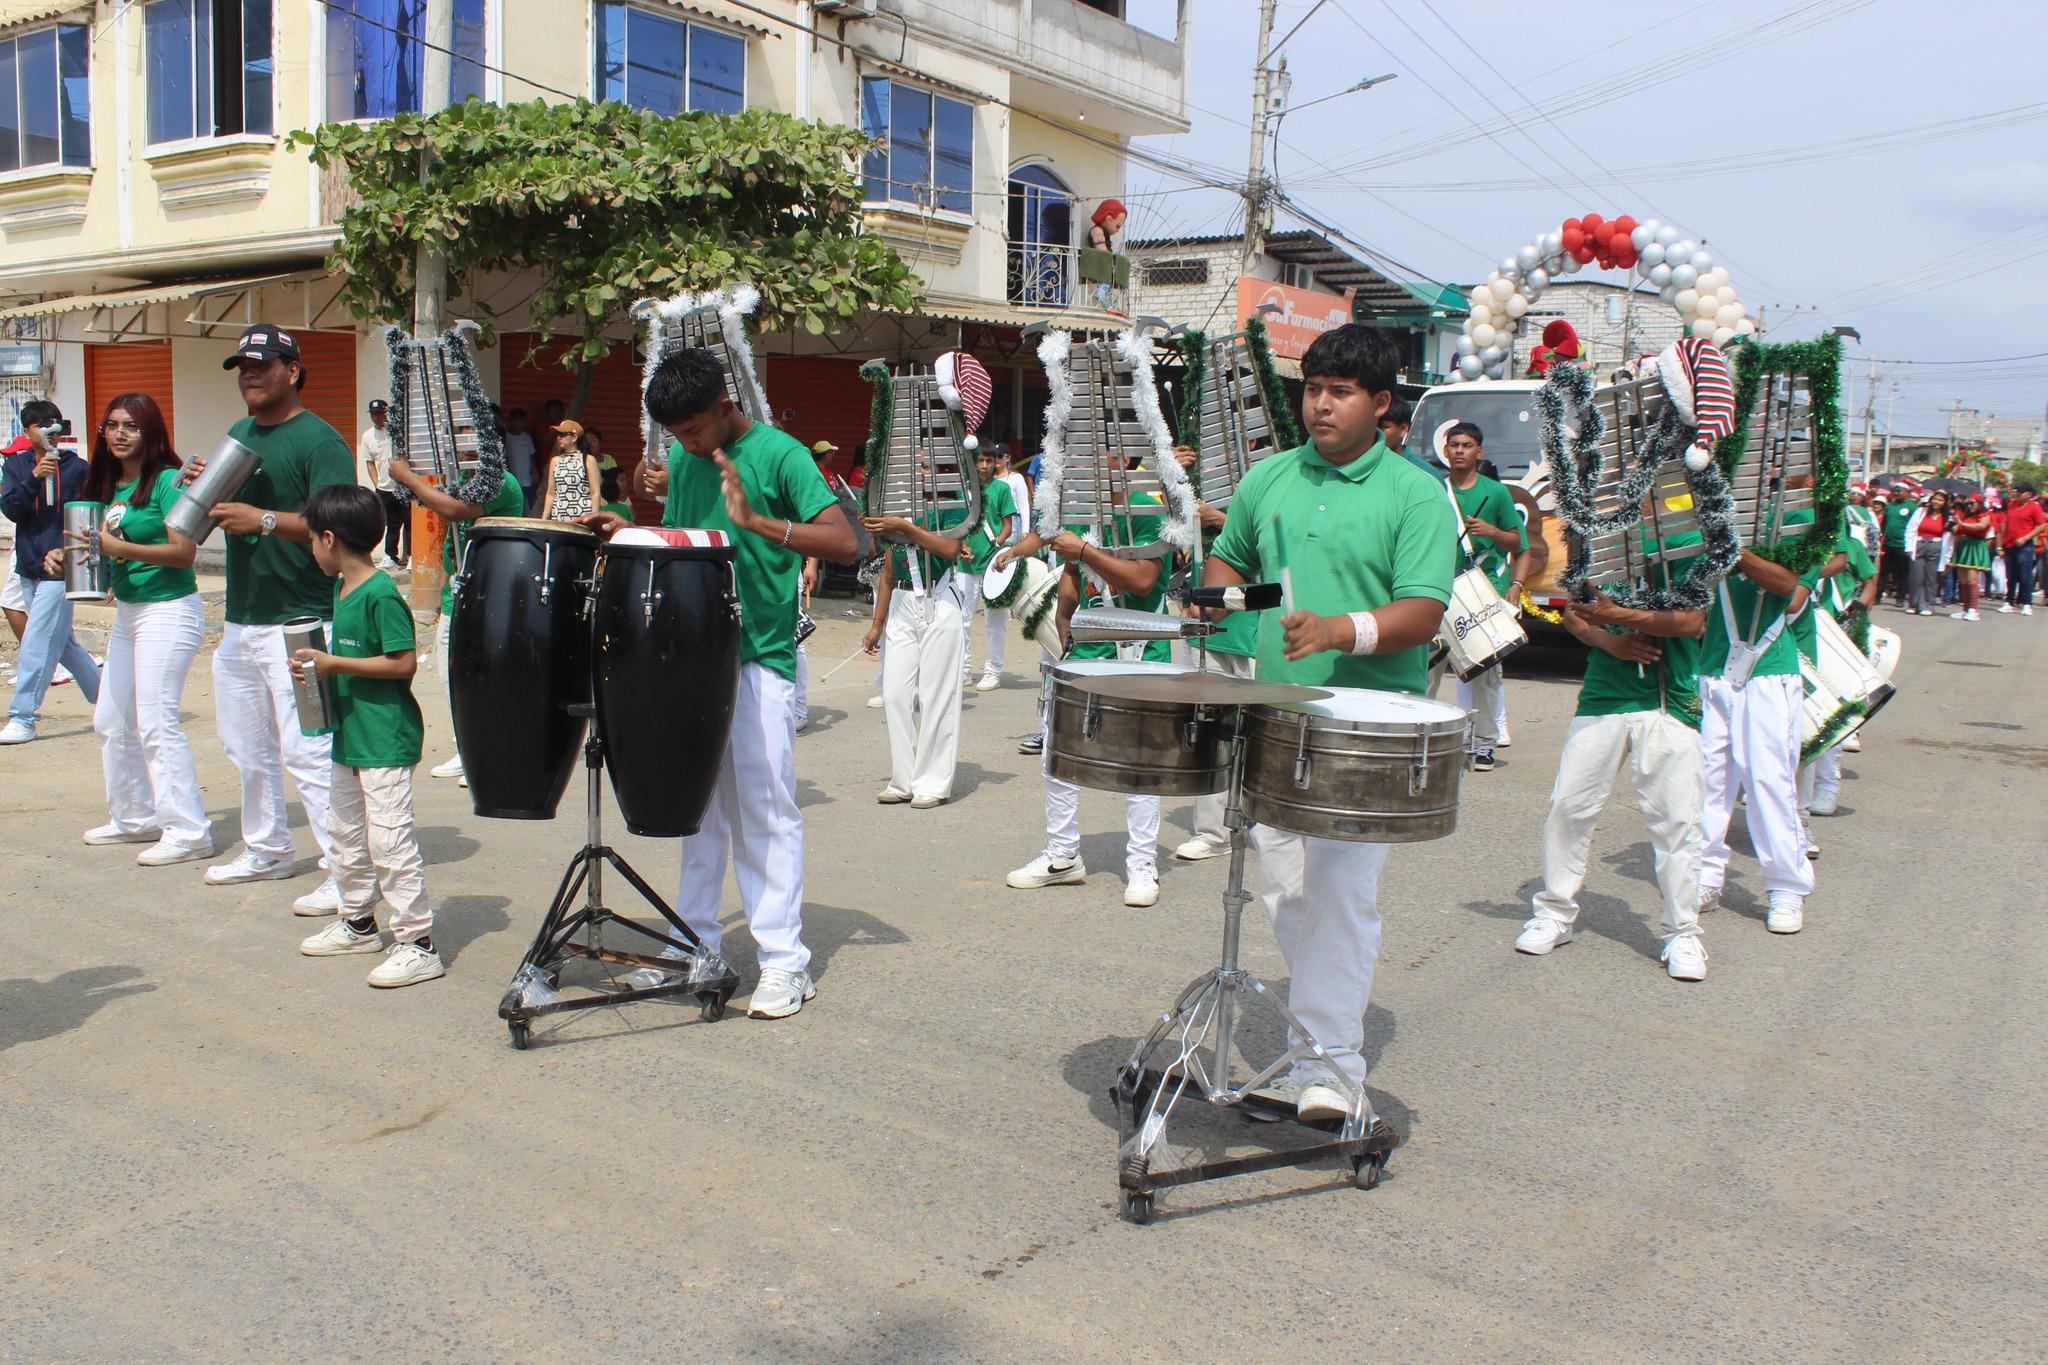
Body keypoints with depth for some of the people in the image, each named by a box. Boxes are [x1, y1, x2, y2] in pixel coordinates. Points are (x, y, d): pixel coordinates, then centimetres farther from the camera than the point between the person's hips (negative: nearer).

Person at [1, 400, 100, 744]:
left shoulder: (77, 467, -5)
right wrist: (34, 478, -19)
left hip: (59, 566, -6)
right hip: (29, 566, 6)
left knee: (38, 641, -9)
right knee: (60, 640, 14)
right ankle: (105, 695, 28)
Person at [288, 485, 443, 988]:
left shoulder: (381, 595, -18)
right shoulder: (344, 589, 11)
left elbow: (404, 662, -22)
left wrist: (335, 664, -19)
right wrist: (320, 664, 6)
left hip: (387, 742, -11)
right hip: (350, 737, 11)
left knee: (390, 841, -9)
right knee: (345, 834, 20)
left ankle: (418, 944, -4)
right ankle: (358, 924, 35)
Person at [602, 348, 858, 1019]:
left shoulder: (779, 455, -10)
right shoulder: (684, 458, 11)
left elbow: (844, 541, -19)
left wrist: (755, 520, -29)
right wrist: (628, 531, 2)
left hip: (759, 661, -7)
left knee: (765, 809, -3)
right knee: (699, 807, 13)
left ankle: (785, 962, 4)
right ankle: (697, 947, 24)